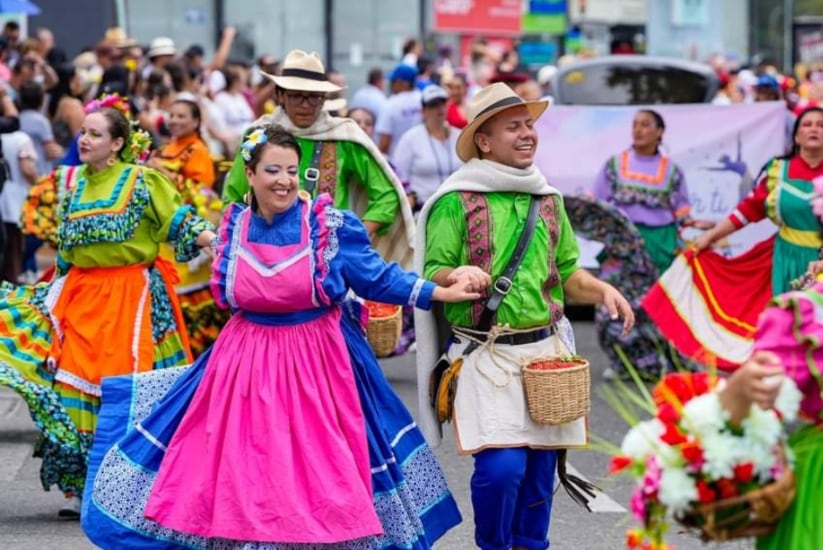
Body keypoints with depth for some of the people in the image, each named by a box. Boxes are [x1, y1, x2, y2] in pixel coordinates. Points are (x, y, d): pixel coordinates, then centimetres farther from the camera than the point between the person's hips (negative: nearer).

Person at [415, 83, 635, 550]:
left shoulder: (548, 200, 13)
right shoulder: (456, 202, -5)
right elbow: (433, 275, -4)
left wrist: (603, 290, 1)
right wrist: (456, 275, -26)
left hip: (546, 349, 5)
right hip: (487, 356, -5)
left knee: (541, 463, 7)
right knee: (501, 465, -15)